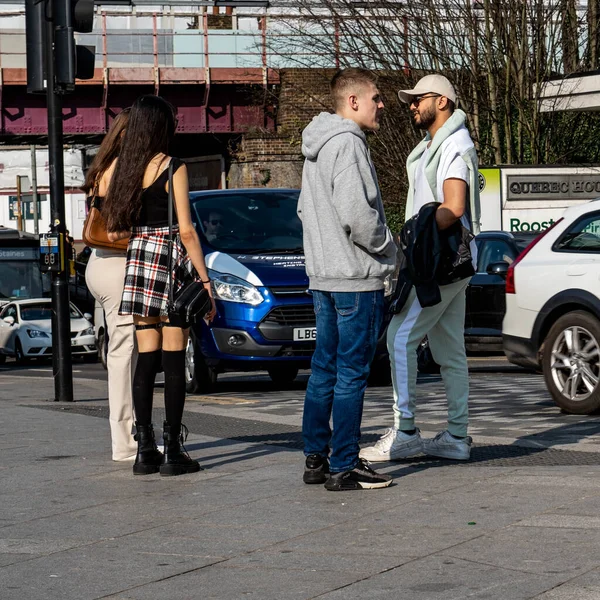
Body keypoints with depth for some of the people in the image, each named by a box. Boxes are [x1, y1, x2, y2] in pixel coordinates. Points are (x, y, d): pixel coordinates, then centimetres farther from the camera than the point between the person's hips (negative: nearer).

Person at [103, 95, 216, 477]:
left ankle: (145, 450, 7)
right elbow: (186, 231, -12)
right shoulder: (173, 169, -9)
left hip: (137, 260, 5)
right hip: (172, 261, -5)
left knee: (146, 358, 8)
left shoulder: (120, 168, 6)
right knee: (174, 360, -1)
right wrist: (205, 279, -9)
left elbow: (113, 232, 7)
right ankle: (173, 451, -1)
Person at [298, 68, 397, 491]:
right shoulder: (348, 144, -15)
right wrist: (386, 246, -8)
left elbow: (306, 209, 23)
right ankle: (344, 467, -3)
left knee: (325, 369, 13)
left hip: (323, 276, 10)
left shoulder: (317, 147, 17)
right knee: (352, 373, -6)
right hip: (356, 277, -10)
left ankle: (316, 458, 18)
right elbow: (357, 213, -24)